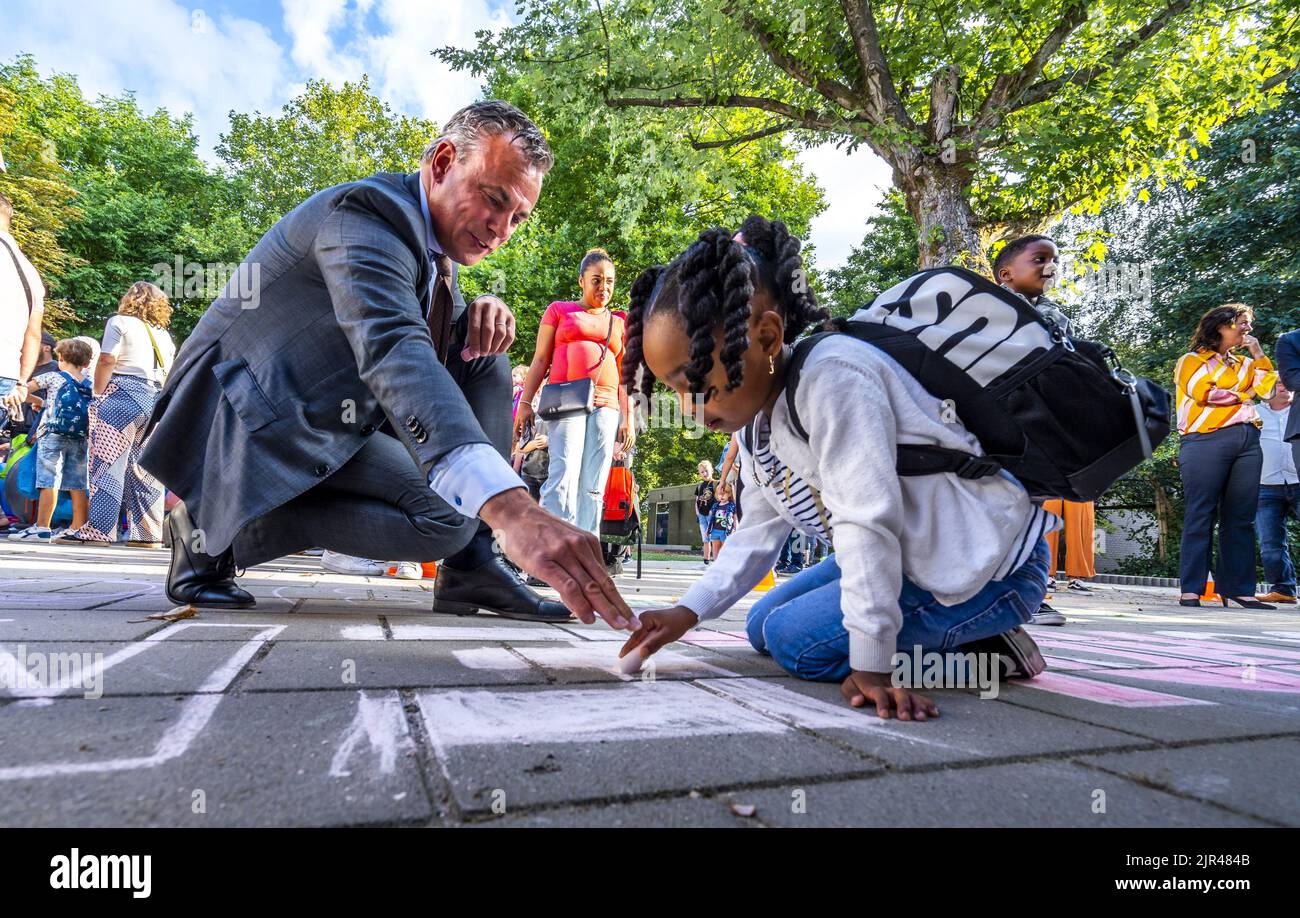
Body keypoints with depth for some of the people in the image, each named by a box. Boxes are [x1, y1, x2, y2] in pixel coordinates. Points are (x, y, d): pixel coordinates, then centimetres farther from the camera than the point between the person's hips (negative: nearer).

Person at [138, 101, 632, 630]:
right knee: (446, 517, -25)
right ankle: (213, 532, -8)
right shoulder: (367, 213, -22)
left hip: (324, 416, 9)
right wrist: (511, 507, -56)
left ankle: (473, 567, -8)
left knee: (482, 353, -2)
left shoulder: (432, 234, 7)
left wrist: (483, 313, -11)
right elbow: (392, 351, -41)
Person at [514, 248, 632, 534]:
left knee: (592, 487, -3)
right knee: (564, 476, -19)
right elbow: (540, 359, 9)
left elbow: (623, 375, 19)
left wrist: (627, 419, 9)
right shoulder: (559, 309, 15)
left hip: (605, 406, 3)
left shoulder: (619, 323, 22)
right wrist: (525, 402, -2)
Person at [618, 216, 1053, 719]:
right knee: (764, 627, 11)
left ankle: (975, 646, -4)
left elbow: (867, 523, -32)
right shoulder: (754, 416, 1)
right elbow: (758, 531, 7)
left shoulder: (833, 378, -30)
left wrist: (871, 665, -29)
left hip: (986, 565, -10)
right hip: (904, 558, 10)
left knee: (796, 639, -16)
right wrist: (688, 611, -1)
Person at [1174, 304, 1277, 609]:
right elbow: (1202, 392, -8)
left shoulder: (1245, 364, 27)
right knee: (1200, 516, -9)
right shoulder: (1193, 360, 9)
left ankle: (1239, 587, 5)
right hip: (1206, 440, -6)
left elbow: (1269, 389, 14)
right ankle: (1191, 589, -9)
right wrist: (1244, 395, 4)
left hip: (1248, 441, 6)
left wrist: (1258, 354, 13)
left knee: (1241, 518, 2)